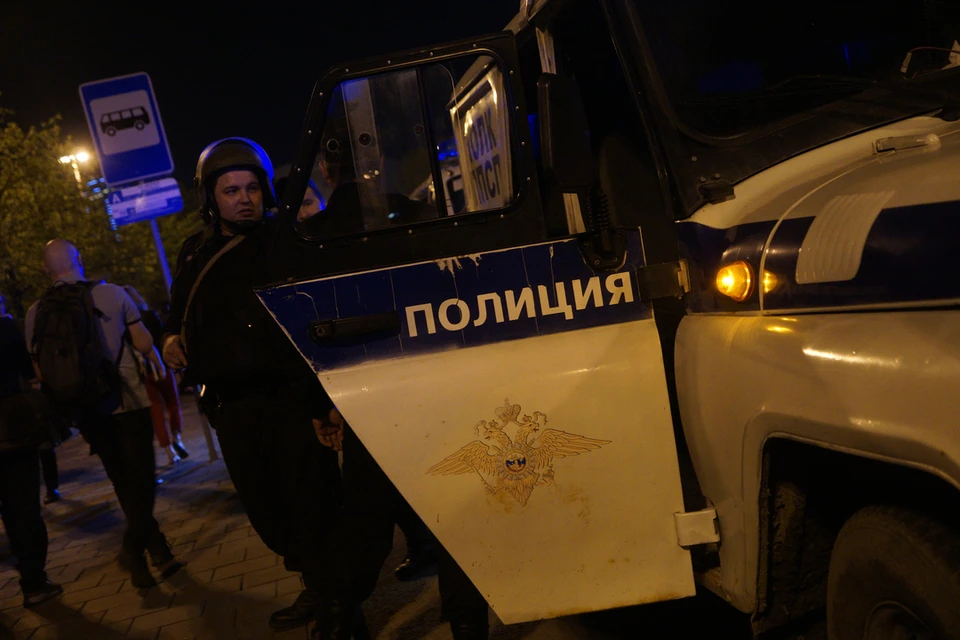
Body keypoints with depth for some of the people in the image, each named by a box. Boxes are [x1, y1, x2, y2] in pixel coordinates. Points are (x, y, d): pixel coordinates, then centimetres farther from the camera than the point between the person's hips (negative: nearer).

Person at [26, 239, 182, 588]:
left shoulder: (35, 313, 1)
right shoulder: (112, 294, -6)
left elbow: (40, 367, 4)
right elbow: (144, 343, -2)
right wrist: (160, 368, 16)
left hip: (86, 411, 3)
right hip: (128, 402, -3)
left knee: (124, 482, 14)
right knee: (141, 477, 5)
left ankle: (157, 550, 16)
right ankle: (134, 550, -9)